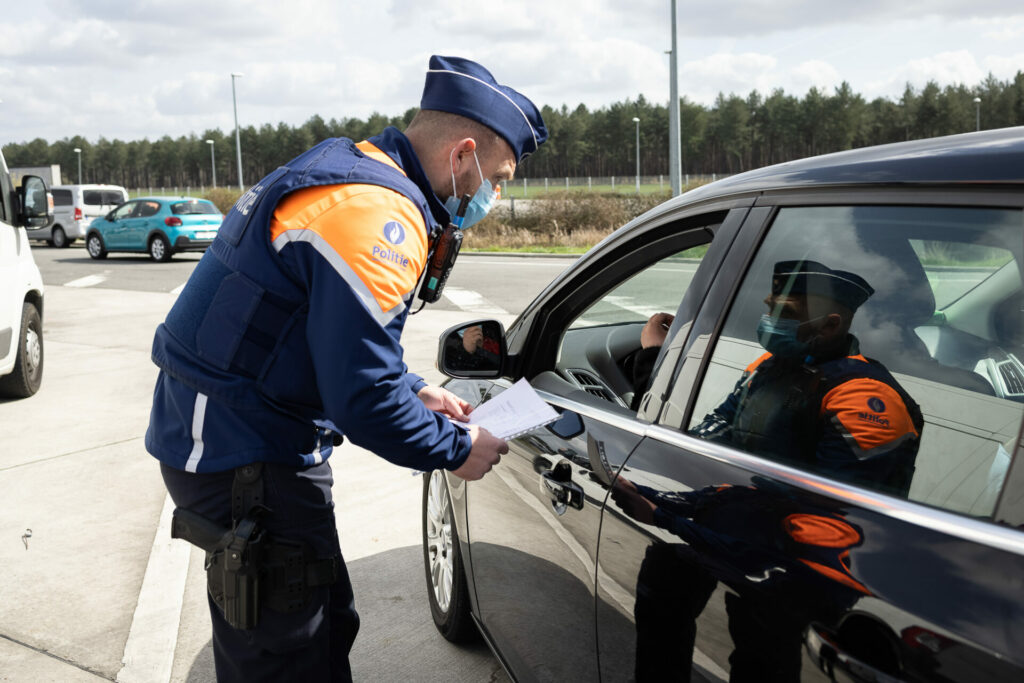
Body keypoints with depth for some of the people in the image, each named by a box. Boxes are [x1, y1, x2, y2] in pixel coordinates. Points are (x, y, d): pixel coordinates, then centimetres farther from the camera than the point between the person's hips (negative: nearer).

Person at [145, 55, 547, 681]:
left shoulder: (346, 166, 11)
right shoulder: (378, 214, -24)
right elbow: (362, 398, -26)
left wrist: (414, 392, 12)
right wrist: (456, 449, -10)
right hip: (245, 459, -11)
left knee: (328, 622, 21)